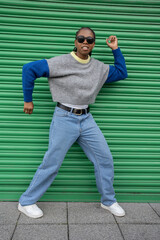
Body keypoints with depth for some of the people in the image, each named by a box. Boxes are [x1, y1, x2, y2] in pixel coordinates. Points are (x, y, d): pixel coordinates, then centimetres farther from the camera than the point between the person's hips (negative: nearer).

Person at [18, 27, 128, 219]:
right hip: (64, 118, -5)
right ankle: (26, 202, 17)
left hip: (86, 119, 6)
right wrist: (28, 100, -5)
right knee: (51, 163, -2)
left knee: (105, 159, 4)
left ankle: (108, 201, 25)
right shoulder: (61, 62, -9)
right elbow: (29, 69, -9)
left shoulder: (99, 68, 9)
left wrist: (115, 50, 13)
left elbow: (121, 73, 23)